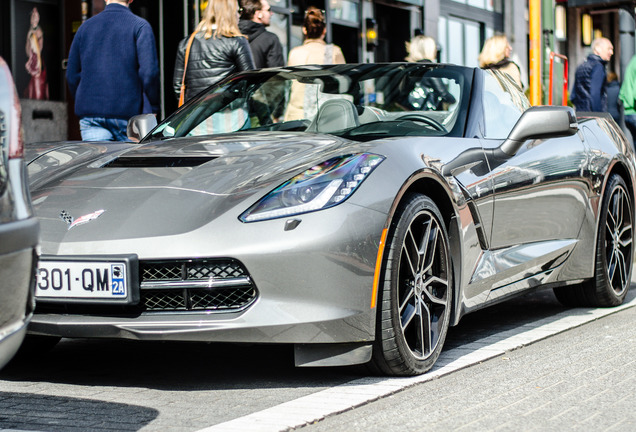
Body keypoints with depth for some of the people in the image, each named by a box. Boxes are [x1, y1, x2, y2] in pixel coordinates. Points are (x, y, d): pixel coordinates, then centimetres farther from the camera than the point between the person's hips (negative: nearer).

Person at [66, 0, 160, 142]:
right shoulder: (140, 26, -2)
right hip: (127, 113, -3)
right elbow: (148, 72, -12)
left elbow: (72, 74, 14)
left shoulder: (85, 27, 12)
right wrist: (153, 107, -2)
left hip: (90, 114, 3)